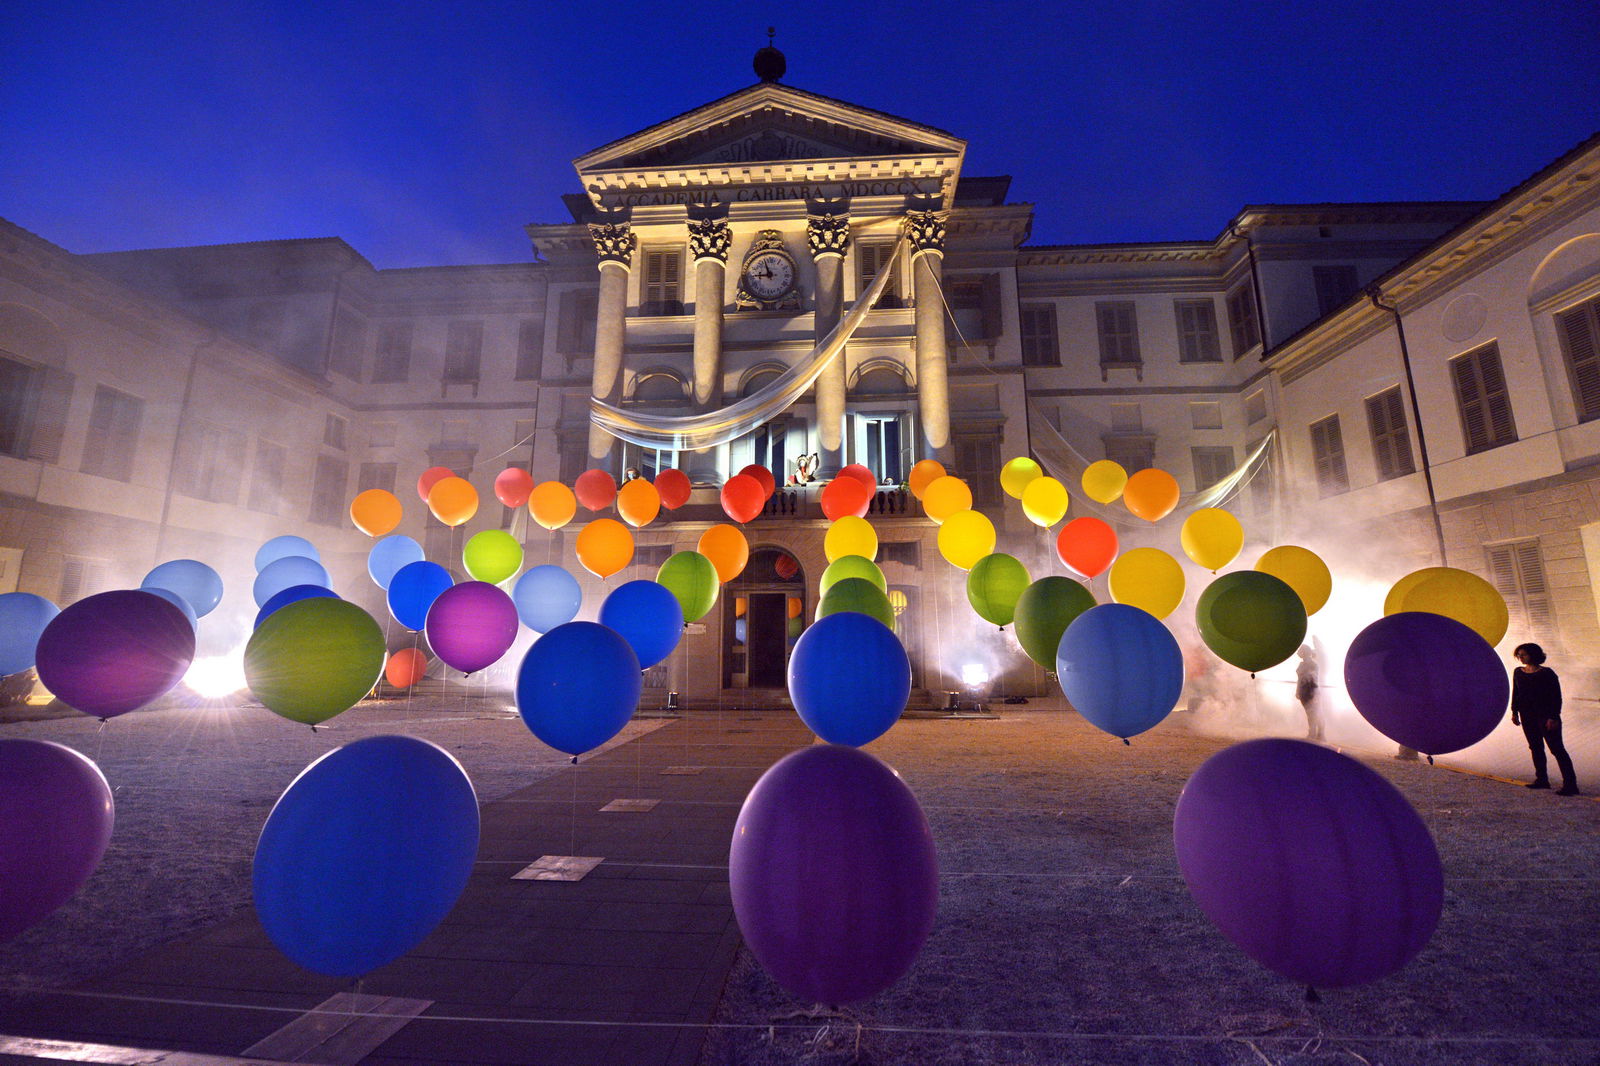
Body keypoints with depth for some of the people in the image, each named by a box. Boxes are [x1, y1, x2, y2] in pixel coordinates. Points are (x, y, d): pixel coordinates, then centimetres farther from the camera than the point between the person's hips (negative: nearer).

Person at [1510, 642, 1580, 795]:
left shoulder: (1547, 673, -9)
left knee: (1557, 749, -5)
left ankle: (1570, 784, -1)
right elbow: (1515, 693, 15)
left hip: (1546, 716, -6)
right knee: (1536, 748, 12)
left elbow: (1556, 697, -10)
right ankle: (1541, 779, 20)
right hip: (1527, 717, 6)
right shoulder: (1518, 672, 8)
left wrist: (1553, 717, -15)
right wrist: (1514, 712, 12)